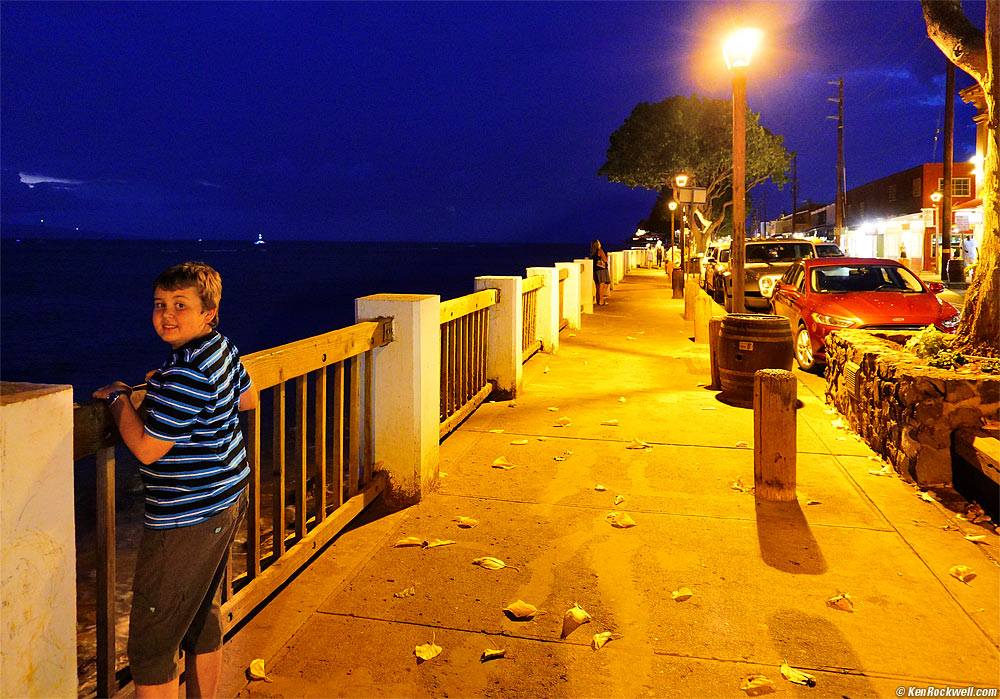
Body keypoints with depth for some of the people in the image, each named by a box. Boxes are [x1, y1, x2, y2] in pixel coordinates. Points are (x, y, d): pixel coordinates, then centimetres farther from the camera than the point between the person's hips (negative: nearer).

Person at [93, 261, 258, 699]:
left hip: (187, 521, -10)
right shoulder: (223, 349, 3)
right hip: (228, 501, 10)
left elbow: (146, 448, -22)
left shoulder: (186, 375, -25)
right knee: (202, 617, 26)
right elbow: (247, 399, 21)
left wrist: (118, 397, -7)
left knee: (149, 649, 2)